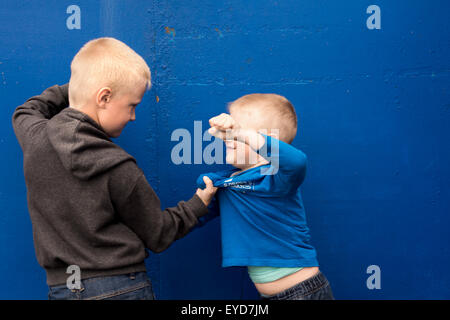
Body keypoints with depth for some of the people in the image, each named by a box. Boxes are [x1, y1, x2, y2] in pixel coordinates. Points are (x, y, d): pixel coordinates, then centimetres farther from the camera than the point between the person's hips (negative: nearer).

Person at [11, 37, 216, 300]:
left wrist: (72, 90, 20)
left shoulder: (34, 139, -5)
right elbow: (157, 236, -5)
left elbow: (26, 112, 23)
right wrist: (199, 204, 8)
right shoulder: (119, 169, -17)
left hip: (62, 288, 4)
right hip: (124, 287, -4)